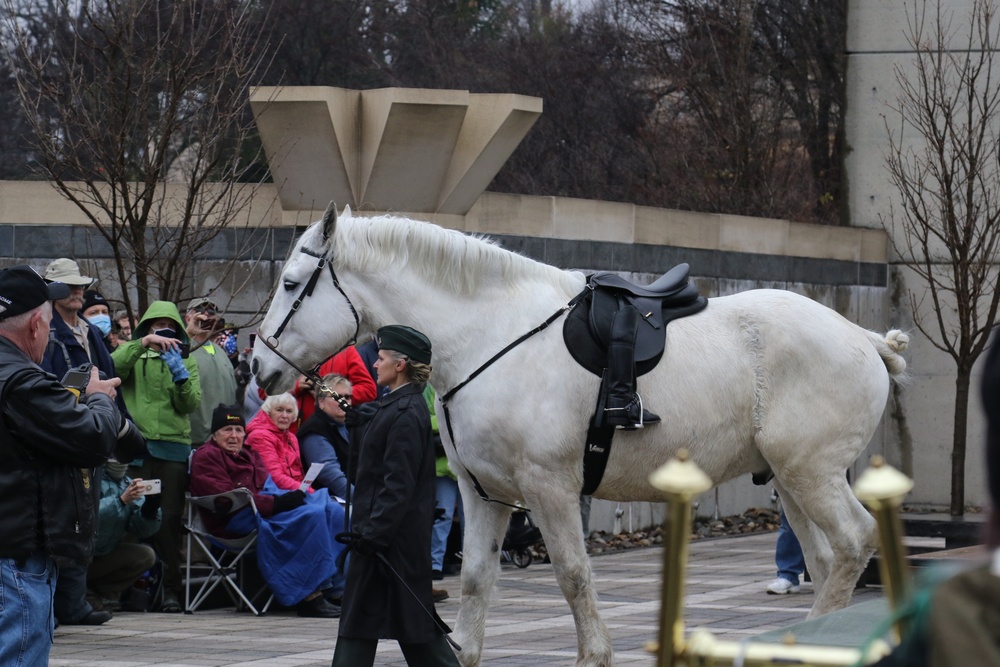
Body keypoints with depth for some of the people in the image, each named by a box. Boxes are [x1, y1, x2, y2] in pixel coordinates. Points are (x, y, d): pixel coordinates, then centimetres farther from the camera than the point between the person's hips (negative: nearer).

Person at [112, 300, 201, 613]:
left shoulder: (187, 360, 17)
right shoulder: (132, 352, 13)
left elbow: (191, 404, 3)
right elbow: (110, 367, -10)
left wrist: (179, 373, -11)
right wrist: (143, 344, -17)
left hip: (173, 447, 1)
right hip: (135, 445, -1)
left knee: (170, 520, -3)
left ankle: (170, 588, -1)